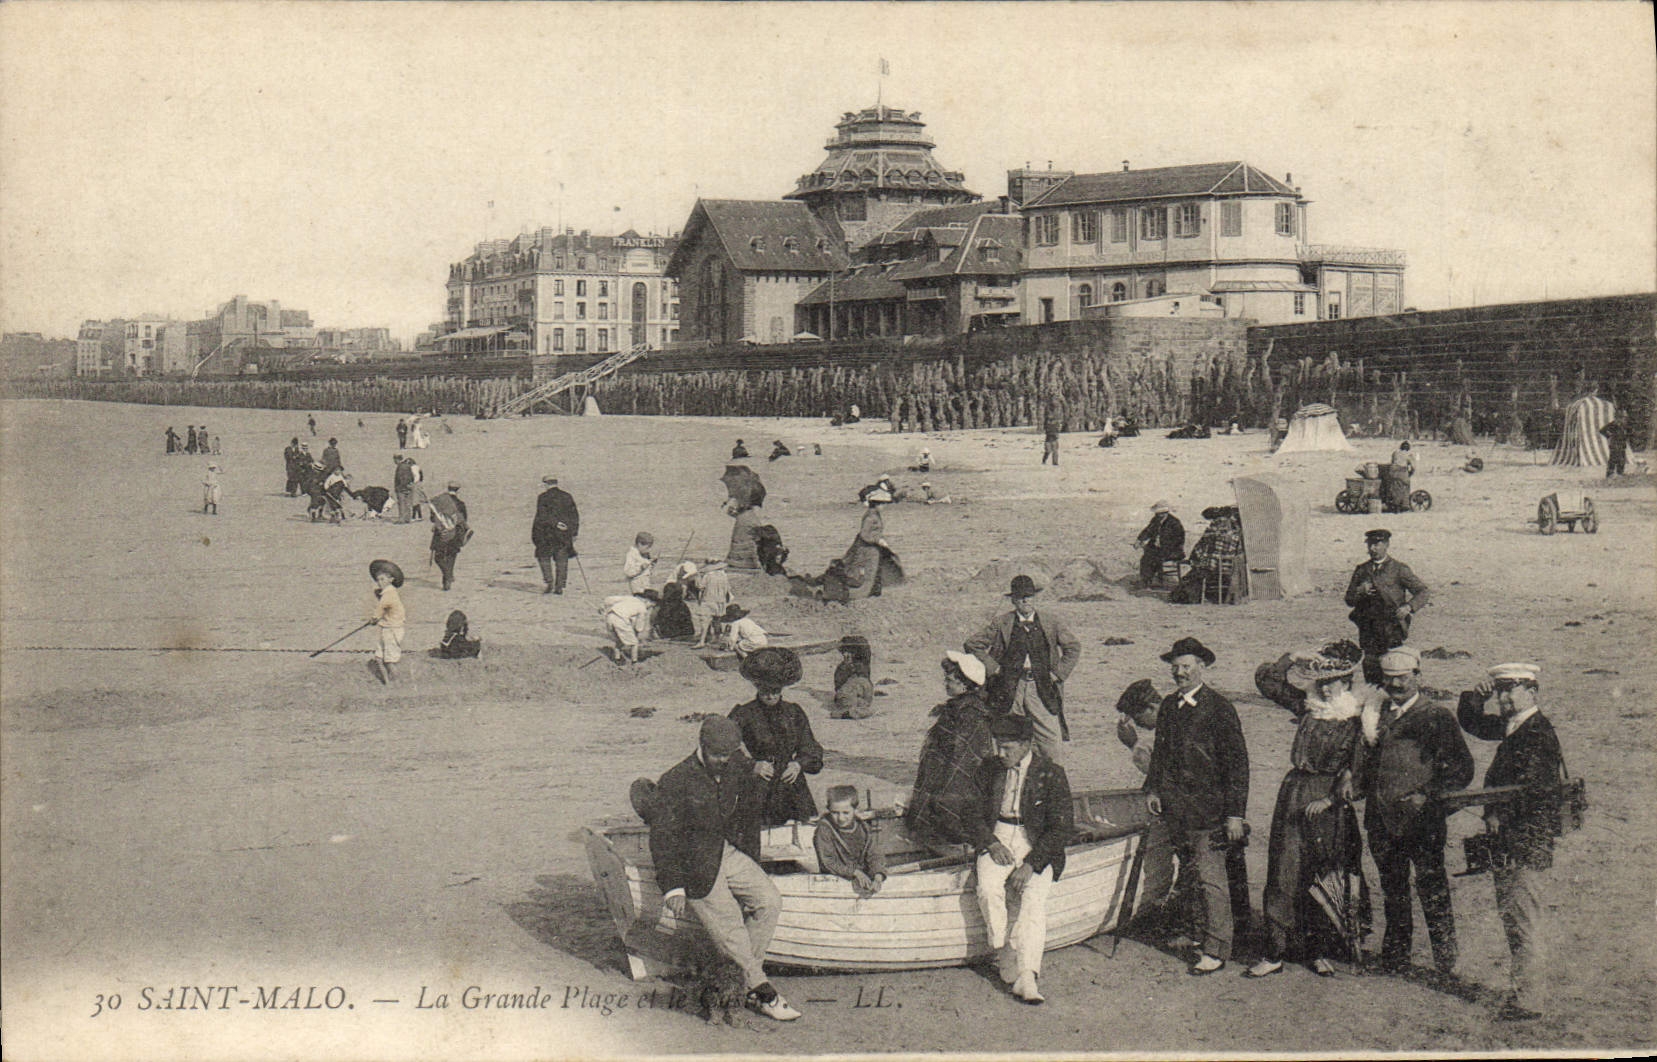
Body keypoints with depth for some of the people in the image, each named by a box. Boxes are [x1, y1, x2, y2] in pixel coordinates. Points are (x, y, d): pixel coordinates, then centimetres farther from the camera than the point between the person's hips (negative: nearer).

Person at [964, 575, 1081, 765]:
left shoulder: (1051, 623, 7)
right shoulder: (1001, 623, 3)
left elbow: (1073, 648, 12)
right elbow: (972, 645, 5)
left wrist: (1058, 673, 2)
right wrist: (993, 668, -1)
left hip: (1042, 688, 0)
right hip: (1010, 689, 0)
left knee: (1051, 740, -6)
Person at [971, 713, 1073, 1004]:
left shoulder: (1051, 774, -3)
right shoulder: (988, 770, 9)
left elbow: (1063, 827, -7)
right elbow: (976, 813, 12)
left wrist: (1031, 863, -16)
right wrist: (991, 843, -8)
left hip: (1037, 846, -3)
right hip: (997, 841, 3)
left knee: (1034, 899, -26)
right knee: (988, 888, -29)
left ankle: (1026, 977, -34)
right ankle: (1004, 954, -18)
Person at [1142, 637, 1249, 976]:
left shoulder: (1219, 709, -8)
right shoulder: (1168, 706, 12)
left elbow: (1237, 763, -9)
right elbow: (1160, 751, 24)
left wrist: (1235, 813, -12)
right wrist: (1152, 788, 11)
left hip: (1209, 813, -6)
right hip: (1176, 809, 6)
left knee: (1210, 878, -5)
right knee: (1193, 875, 8)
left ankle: (1216, 950, 1)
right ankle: (1207, 932, 20)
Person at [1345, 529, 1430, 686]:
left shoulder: (1399, 569, 2)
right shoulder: (1361, 570, 13)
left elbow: (1423, 592, 1)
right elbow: (1349, 600, 14)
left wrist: (1409, 607, -16)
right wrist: (1360, 592, -8)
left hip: (1391, 633, -4)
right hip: (1368, 631, 4)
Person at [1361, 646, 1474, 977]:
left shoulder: (1437, 717, -1)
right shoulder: (1376, 716, 14)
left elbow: (1463, 769, -4)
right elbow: (1365, 769, 19)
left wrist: (1427, 796, -13)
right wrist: (1369, 742, 0)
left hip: (1423, 822, -5)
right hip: (1383, 822, 5)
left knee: (1433, 893, -3)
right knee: (1393, 894, 14)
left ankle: (1445, 964, 3)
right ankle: (1395, 962, 23)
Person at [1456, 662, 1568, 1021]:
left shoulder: (1538, 733, -15)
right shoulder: (1511, 726, 13)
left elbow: (1528, 789, -22)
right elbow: (1471, 723, 27)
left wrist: (1497, 815, -15)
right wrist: (1476, 697, 8)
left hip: (1528, 842, -10)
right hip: (1510, 842, 10)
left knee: (1525, 920, -8)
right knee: (1512, 917, 15)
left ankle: (1527, 1000, -5)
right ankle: (1526, 988, 25)